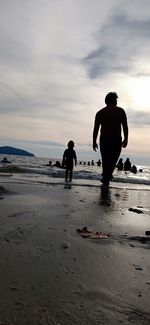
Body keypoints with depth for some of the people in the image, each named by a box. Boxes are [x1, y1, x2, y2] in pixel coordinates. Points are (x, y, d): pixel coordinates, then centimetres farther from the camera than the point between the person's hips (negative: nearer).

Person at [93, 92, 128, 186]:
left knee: (105, 160, 11)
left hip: (104, 140, 2)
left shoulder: (100, 112, 10)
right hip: (117, 140, -2)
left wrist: (94, 142, 8)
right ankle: (107, 177, -7)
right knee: (113, 160, 8)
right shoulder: (120, 111, 4)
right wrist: (126, 139, 3)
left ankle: (106, 178, 12)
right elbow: (125, 127, -2)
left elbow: (96, 129, 5)